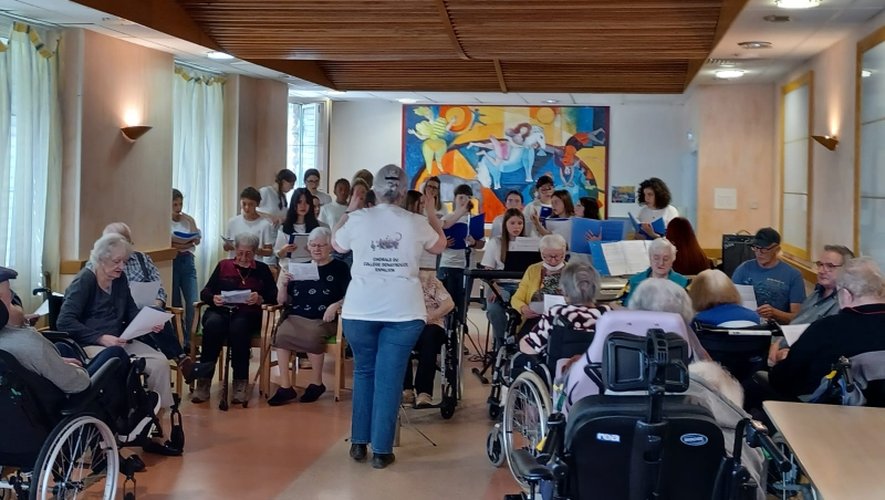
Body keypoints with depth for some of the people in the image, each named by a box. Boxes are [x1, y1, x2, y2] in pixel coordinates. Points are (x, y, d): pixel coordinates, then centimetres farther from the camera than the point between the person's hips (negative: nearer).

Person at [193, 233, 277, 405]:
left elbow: (274, 297, 6)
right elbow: (204, 292, 10)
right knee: (213, 324, -35)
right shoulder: (223, 266, 18)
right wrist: (213, 298, -13)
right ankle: (203, 382, -31)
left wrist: (260, 299, -15)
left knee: (238, 326, -37)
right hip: (220, 311, 1)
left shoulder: (262, 270, 16)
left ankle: (240, 384, -32)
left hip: (247, 314, -1)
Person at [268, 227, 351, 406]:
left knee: (312, 336, -35)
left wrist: (335, 305, -17)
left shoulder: (340, 268, 9)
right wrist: (282, 285, -3)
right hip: (295, 317, 3)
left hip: (322, 320, -3)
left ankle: (317, 383, -13)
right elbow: (282, 301, 16)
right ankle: (285, 386, -23)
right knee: (281, 334, -29)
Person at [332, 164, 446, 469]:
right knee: (389, 377, 4)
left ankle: (359, 443, 20)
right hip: (403, 311, 0)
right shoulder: (416, 223, 1)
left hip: (360, 309, 1)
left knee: (363, 371, 17)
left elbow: (336, 244, 20)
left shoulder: (358, 219, -1)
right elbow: (440, 246, 22)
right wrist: (432, 213, 33)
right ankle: (381, 450, 5)